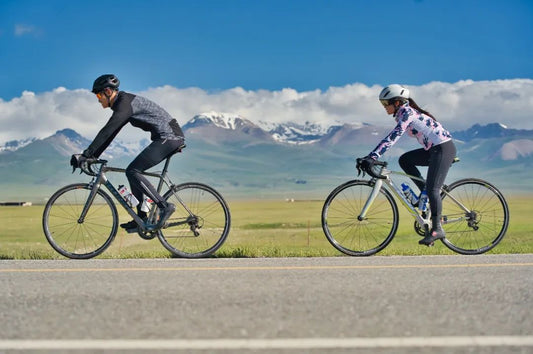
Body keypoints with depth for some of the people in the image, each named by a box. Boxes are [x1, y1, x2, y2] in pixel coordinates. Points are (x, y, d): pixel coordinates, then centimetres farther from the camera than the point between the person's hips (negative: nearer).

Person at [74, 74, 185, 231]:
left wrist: (86, 154, -19)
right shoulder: (122, 104, 18)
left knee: (132, 171, -14)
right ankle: (142, 219, 12)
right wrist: (92, 156, 16)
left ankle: (164, 206, -15)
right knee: (134, 171, 11)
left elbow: (107, 132, -21)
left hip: (169, 137, -10)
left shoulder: (125, 103, -14)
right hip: (170, 138, 10)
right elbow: (109, 134, 21)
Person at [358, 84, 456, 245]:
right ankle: (427, 192, 7)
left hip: (443, 148, -10)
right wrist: (371, 156, 12)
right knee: (404, 160, 7)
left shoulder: (408, 113, -15)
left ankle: (437, 229, -12)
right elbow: (391, 138, 17)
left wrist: (372, 157, -32)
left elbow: (392, 137, -26)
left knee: (432, 189, -14)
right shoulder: (403, 114, 14)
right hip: (434, 149, 10)